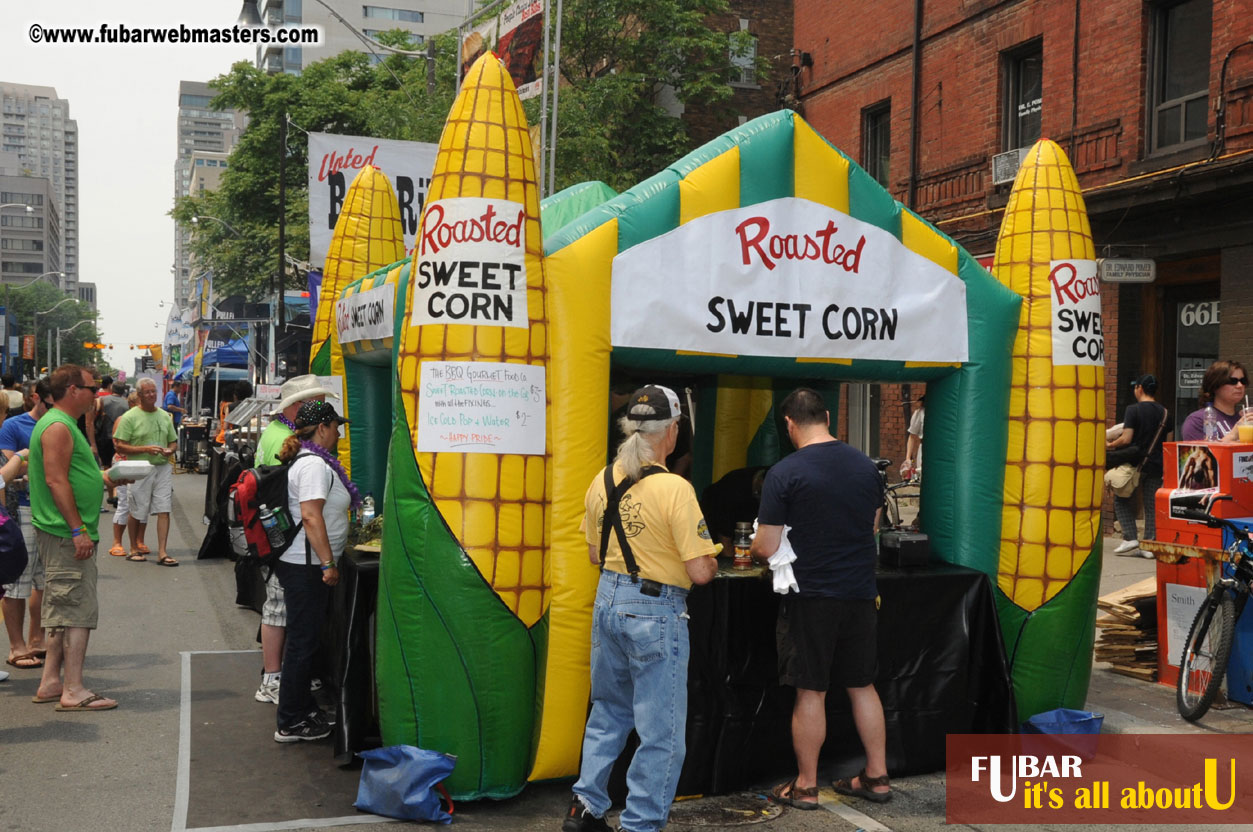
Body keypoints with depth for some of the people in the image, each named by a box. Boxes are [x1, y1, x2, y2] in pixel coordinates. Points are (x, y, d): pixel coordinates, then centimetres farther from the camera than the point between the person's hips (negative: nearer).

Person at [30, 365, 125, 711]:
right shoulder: (58, 427, -15)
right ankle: (73, 691, -5)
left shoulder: (63, 424, 19)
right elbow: (56, 481, -22)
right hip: (67, 535, -11)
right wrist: (78, 530, -23)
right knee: (78, 610, -8)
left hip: (64, 535, 11)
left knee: (63, 610, 15)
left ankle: (51, 682, 22)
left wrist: (105, 477, 17)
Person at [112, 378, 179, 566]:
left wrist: (170, 450, -3)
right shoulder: (130, 417, -3)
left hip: (163, 468, 4)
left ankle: (162, 553, -2)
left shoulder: (165, 416, 13)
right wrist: (145, 449, -17)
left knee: (164, 510, -3)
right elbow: (119, 446, -8)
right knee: (137, 513, 4)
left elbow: (173, 441, 21)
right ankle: (136, 549, 21)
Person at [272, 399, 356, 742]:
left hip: (303, 564, 11)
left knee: (304, 639, 18)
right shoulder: (314, 464, -16)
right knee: (303, 641, -3)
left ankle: (302, 707, 30)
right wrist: (328, 563, -26)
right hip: (306, 566, -11)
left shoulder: (310, 461, 16)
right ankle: (291, 723, 5)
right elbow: (311, 516, -25)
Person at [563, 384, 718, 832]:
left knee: (608, 712, 24)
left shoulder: (602, 481, 1)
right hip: (656, 611, -7)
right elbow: (700, 572, -19)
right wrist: (711, 559, 3)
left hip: (609, 600, 7)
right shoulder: (675, 489, -20)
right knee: (660, 731, 7)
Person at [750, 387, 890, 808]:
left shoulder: (784, 473, -14)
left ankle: (806, 785, 15)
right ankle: (876, 776, 25)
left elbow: (766, 548, -14)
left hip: (810, 596, -5)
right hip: (860, 592, 5)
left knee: (810, 693, 4)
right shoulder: (866, 466, 3)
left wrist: (755, 548, 8)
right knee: (863, 686, 16)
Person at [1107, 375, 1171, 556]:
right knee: (1152, 504, 8)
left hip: (1136, 462, -5)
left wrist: (1110, 445, -3)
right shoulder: (1164, 412, 7)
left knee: (1121, 500, 10)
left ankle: (1130, 538, 0)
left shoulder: (1133, 410, -11)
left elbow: (1126, 439, -18)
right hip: (1156, 464, 5)